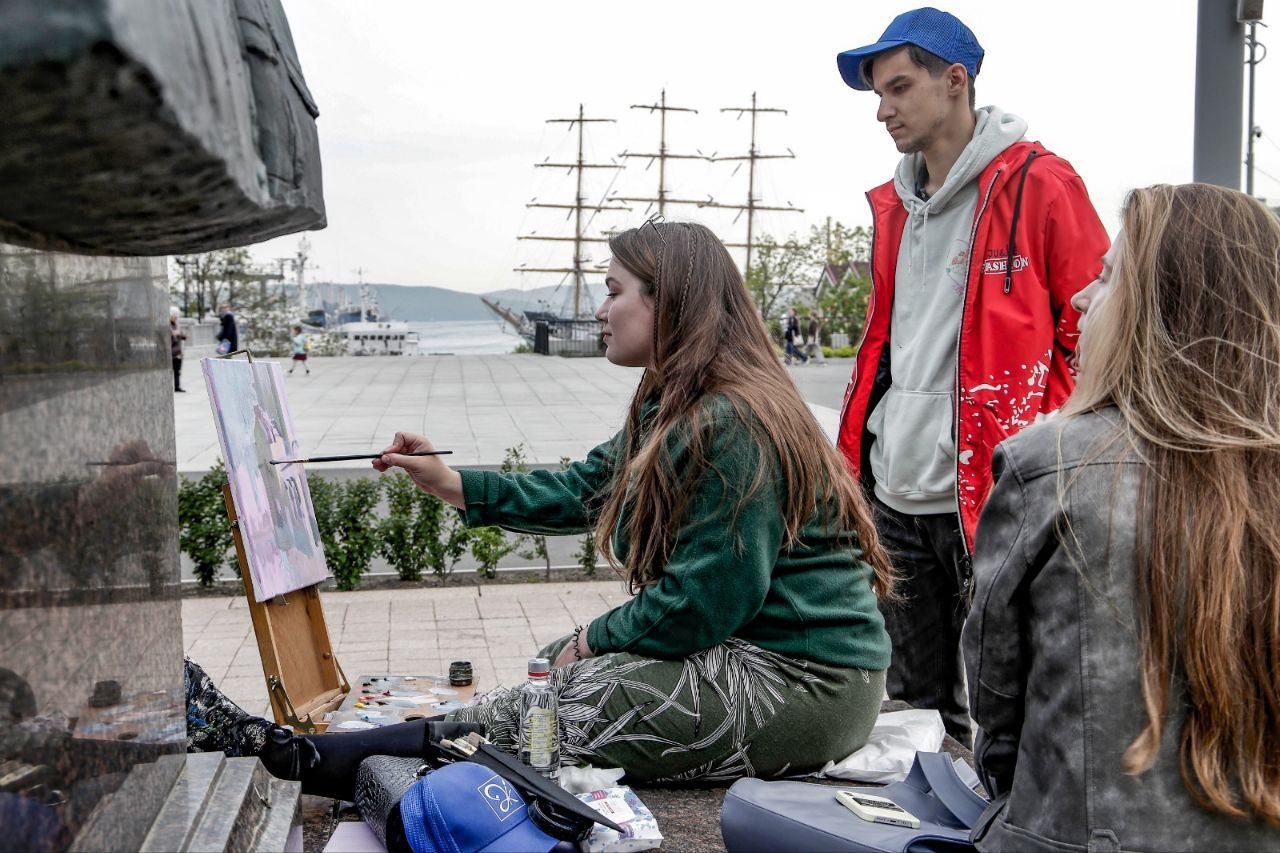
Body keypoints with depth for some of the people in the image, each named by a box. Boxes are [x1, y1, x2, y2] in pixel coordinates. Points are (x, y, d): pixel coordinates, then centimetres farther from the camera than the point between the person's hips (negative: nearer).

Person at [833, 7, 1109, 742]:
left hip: (991, 494, -7)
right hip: (895, 496, 7)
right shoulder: (895, 204, 15)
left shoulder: (1038, 184, -8)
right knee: (913, 704, 17)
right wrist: (851, 456, 16)